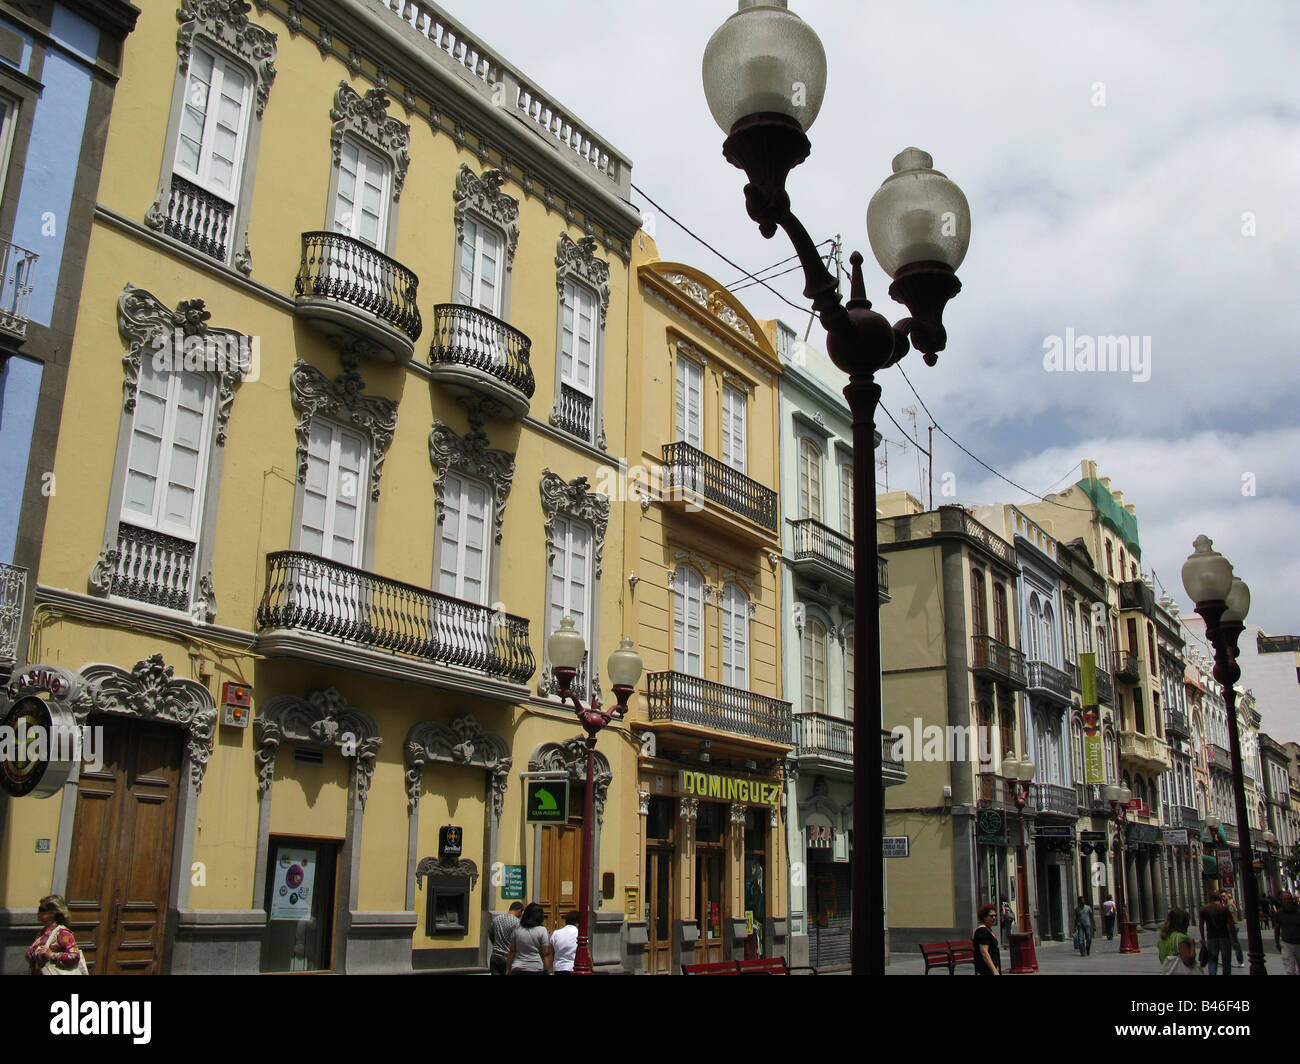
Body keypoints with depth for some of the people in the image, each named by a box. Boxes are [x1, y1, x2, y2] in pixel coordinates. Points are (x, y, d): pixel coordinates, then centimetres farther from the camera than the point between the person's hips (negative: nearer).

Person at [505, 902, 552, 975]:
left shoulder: (517, 930, 4)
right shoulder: (542, 931, -5)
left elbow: (511, 952, 7)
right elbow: (545, 954, -6)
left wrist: (508, 969, 13)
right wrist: (548, 972, -1)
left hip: (518, 970, 3)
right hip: (537, 970, -3)